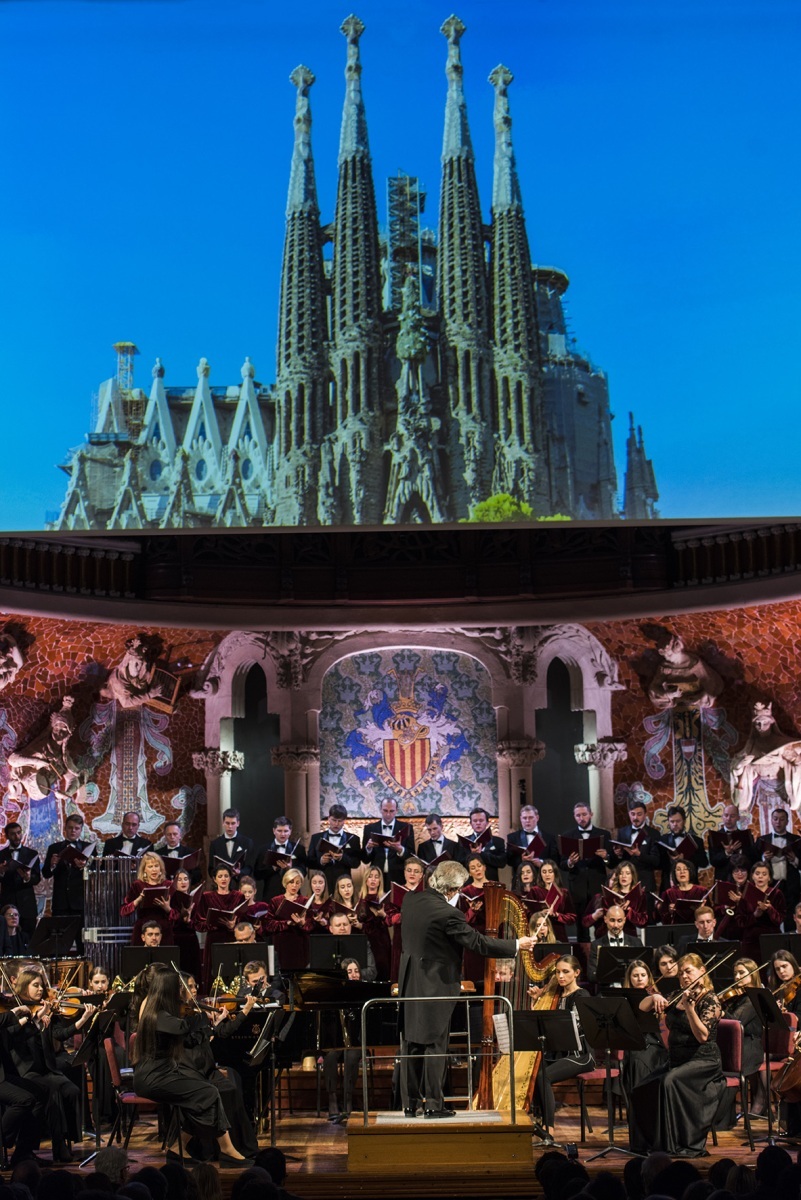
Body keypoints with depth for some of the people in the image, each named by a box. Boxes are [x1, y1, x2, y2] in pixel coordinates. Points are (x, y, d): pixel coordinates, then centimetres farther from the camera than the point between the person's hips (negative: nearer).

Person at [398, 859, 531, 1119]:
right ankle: (433, 1104, 8)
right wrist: (517, 944, -5)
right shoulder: (448, 913, -22)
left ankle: (410, 1102, 18)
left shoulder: (411, 901, 0)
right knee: (435, 1044, 4)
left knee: (410, 1044, 12)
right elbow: (479, 943, -16)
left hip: (409, 984, 7)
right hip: (435, 985, -7)